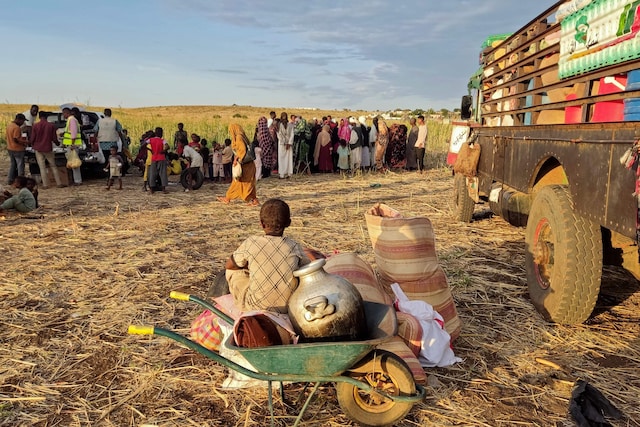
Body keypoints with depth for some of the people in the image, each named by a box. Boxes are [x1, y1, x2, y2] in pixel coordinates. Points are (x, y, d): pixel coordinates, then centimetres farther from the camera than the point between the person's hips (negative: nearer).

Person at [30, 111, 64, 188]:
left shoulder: (35, 126, -5)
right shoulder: (51, 125, -5)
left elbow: (32, 138, -2)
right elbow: (54, 138, -2)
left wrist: (33, 145, 19)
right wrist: (57, 143, 20)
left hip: (38, 149, 0)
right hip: (48, 148, 0)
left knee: (42, 167, 4)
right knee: (53, 166, 9)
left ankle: (45, 184, 4)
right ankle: (59, 183, 7)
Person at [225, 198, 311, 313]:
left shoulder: (251, 243, -12)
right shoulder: (294, 247, -7)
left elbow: (229, 265, 3)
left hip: (255, 308, -2)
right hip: (287, 307, 2)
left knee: (232, 270, 18)